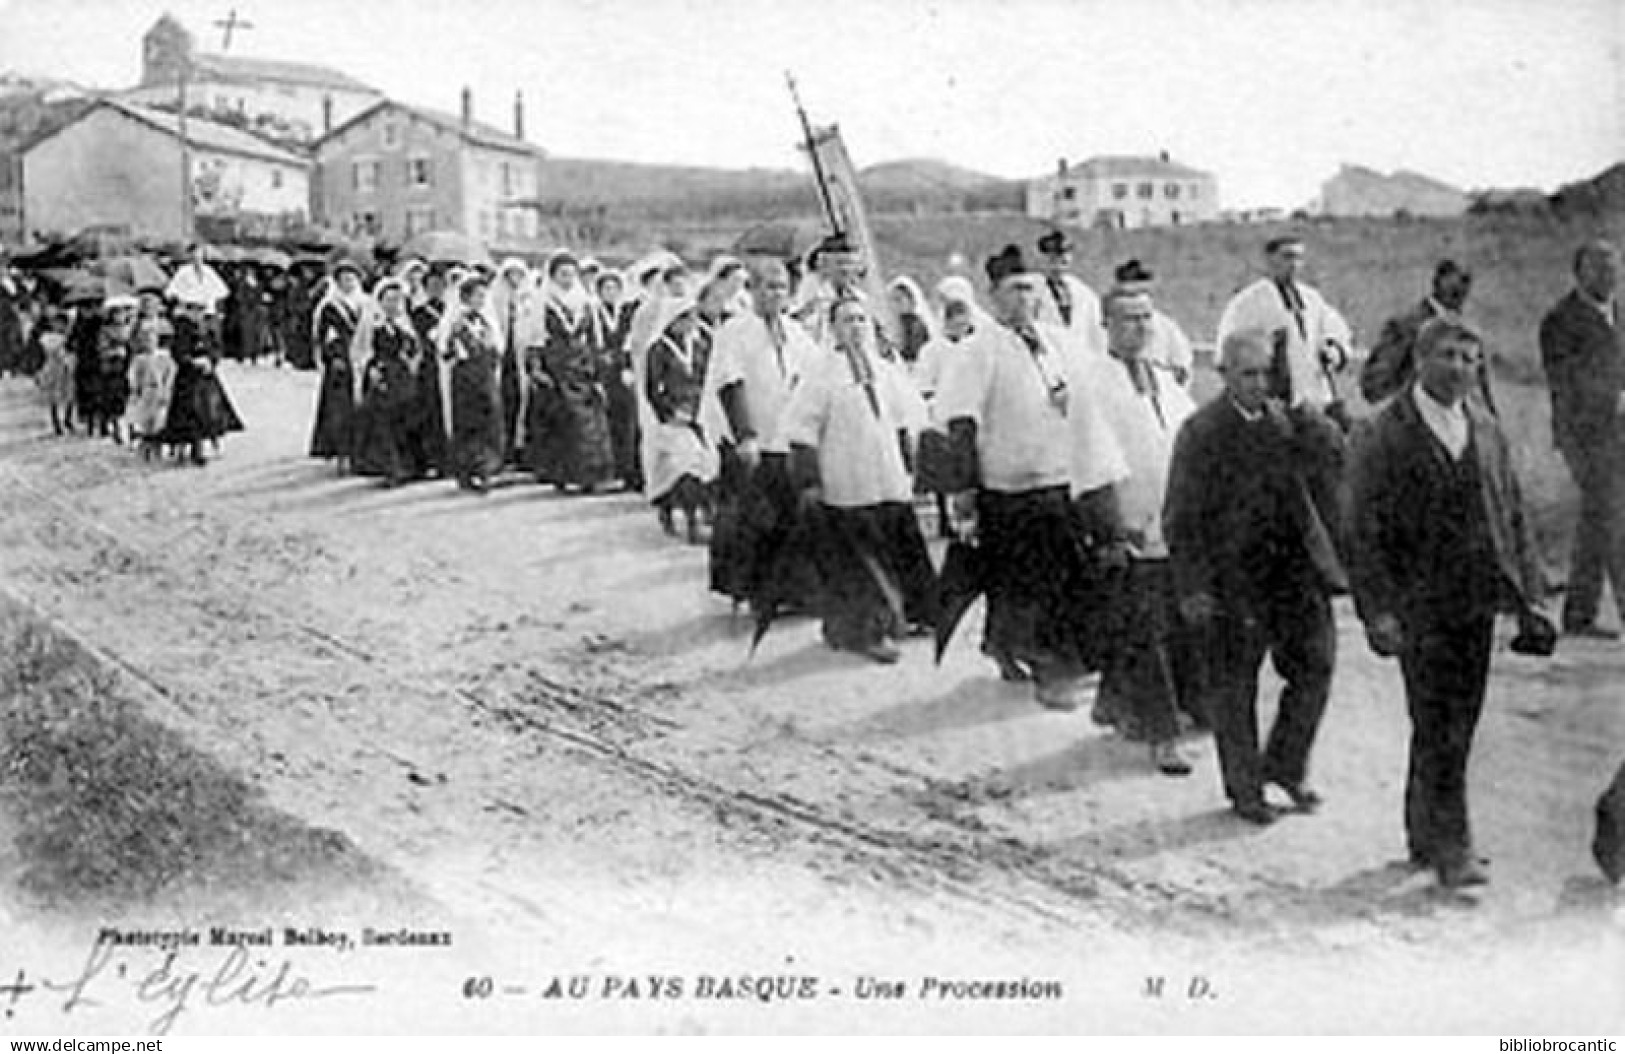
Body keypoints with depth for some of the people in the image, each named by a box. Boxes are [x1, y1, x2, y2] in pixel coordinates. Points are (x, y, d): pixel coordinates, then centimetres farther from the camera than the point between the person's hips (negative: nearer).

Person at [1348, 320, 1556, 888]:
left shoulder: (1486, 431, 11)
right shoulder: (1385, 435, -7)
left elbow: (1514, 518, 14)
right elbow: (1364, 532, -9)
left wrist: (1530, 598, 8)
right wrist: (1378, 611, -17)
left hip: (1476, 602, 6)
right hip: (1419, 606, -6)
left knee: (1456, 725, 13)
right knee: (1439, 730, -7)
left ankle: (1424, 836, 26)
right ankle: (1449, 848, 0)